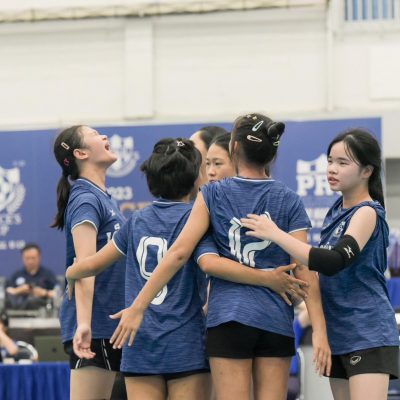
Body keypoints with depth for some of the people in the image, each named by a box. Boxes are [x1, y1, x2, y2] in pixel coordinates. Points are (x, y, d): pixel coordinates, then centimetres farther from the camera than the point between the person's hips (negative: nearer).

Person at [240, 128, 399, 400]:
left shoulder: (367, 213, -11)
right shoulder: (336, 211, 13)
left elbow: (334, 262, -26)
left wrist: (275, 234, -25)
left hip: (368, 335, -9)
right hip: (339, 336, 9)